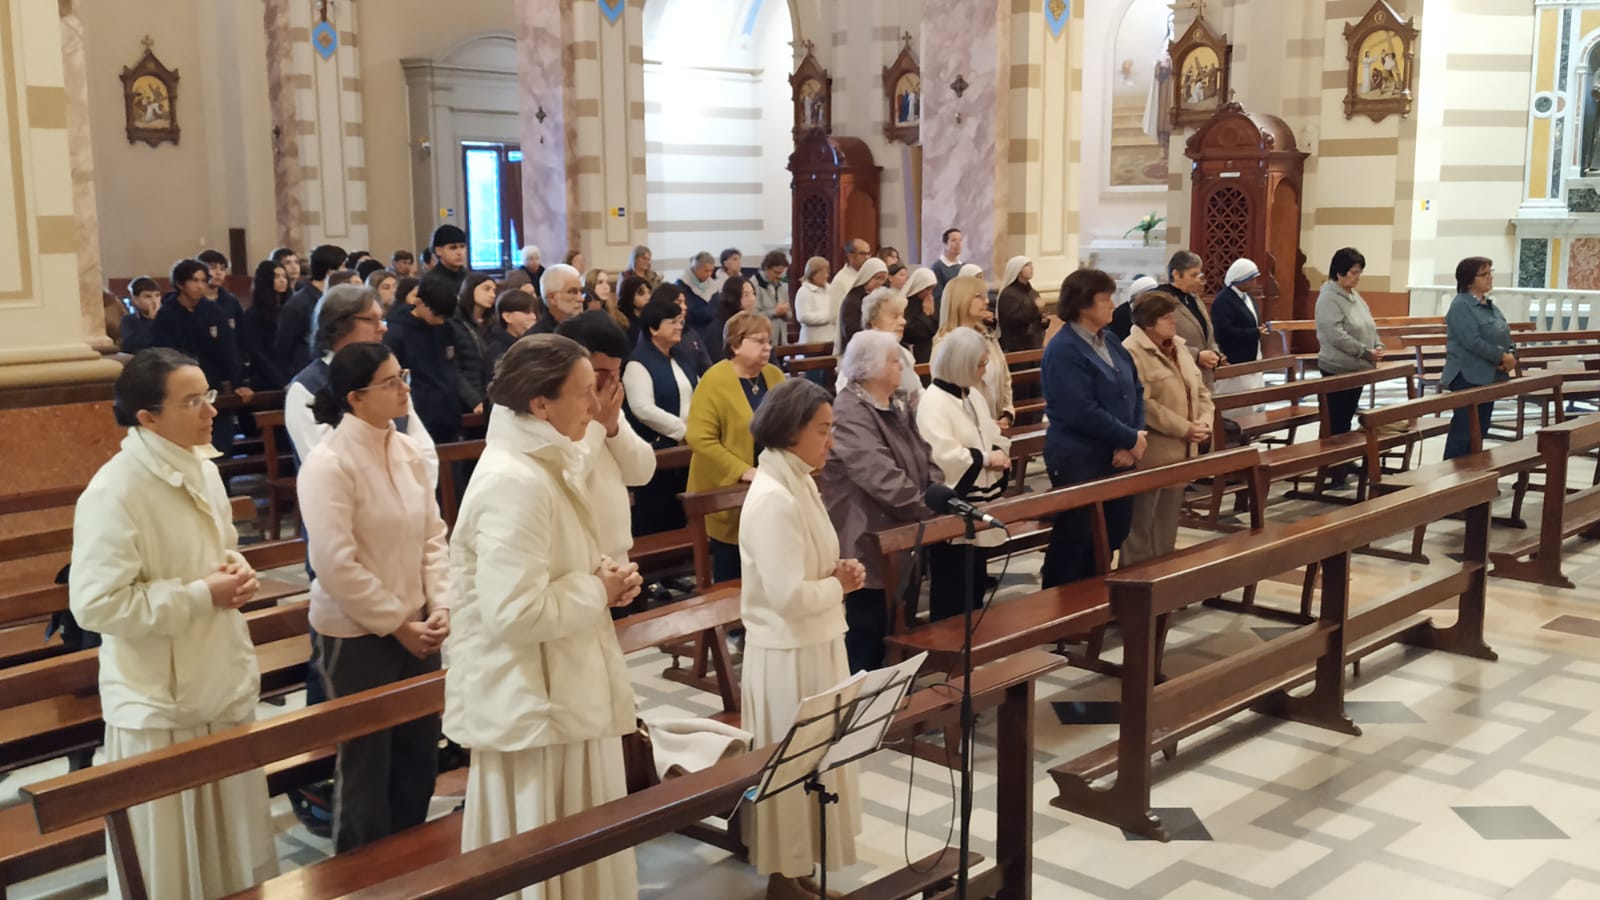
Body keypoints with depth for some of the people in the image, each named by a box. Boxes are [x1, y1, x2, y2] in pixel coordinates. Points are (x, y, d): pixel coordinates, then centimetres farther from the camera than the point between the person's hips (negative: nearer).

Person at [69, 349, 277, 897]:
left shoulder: (202, 470, 4)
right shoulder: (114, 493, -21)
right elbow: (96, 604, -24)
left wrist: (236, 572, -2)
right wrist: (201, 595, -22)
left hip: (223, 685, 7)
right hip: (159, 704, -7)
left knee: (234, 846, 20)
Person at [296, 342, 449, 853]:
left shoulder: (408, 452, 2)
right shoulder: (328, 464, -18)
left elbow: (433, 536, 5)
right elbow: (336, 565, -21)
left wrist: (439, 607, -7)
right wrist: (396, 625, -16)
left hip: (414, 627, 6)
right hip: (356, 634, -6)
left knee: (420, 756, 16)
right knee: (367, 764, 10)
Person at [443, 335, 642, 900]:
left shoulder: (540, 465, 8)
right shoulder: (515, 482, -24)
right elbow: (516, 613, -29)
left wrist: (602, 580, 2)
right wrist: (597, 590, -17)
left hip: (559, 694, 10)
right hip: (532, 706, -10)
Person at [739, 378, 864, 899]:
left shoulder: (798, 485, 7)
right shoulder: (773, 499, -24)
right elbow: (789, 596, -28)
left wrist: (837, 572, -2)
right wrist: (841, 585, -12)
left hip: (814, 646, 10)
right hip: (788, 655, -10)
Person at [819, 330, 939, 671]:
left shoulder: (897, 404, 12)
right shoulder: (850, 413, -20)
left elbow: (922, 455, 12)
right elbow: (881, 476, -27)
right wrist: (929, 507, -23)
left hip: (900, 533, 9)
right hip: (867, 541, -9)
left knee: (894, 623, 16)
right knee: (866, 626, 1)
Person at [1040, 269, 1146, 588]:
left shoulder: (1110, 342, 9)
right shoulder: (1062, 350, -17)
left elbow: (1136, 392, 9)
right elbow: (1082, 412, -24)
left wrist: (1134, 441, -7)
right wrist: (1131, 438, -16)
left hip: (1117, 457, 8)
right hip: (1079, 461, -8)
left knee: (1112, 537, 15)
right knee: (1075, 540, 3)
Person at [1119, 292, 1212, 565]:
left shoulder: (1178, 346, 14)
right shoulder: (1132, 352, -14)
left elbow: (1200, 391, 18)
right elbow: (1142, 404, -22)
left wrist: (1204, 422, -1)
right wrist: (1184, 429, -19)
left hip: (1179, 452, 8)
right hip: (1149, 455, -8)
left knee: (1167, 527, 16)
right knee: (1140, 525, 1)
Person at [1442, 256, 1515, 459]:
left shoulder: (1490, 305, 14)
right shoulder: (1461, 305, -13)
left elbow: (1505, 336, 16)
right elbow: (1473, 341, -22)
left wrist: (1511, 355, -5)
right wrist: (1502, 357, -17)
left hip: (1489, 377, 9)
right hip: (1468, 377, -9)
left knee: (1480, 430, 11)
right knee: (1463, 430, -7)